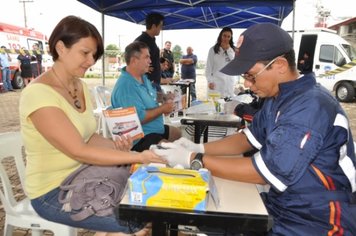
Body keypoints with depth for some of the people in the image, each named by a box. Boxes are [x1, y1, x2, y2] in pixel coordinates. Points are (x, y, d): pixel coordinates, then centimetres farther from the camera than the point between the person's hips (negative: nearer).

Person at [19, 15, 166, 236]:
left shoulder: (80, 86, 3)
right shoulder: (38, 94, -22)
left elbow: (88, 136, 6)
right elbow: (78, 150, -26)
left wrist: (117, 146, -13)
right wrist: (137, 156, -26)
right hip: (52, 192, -7)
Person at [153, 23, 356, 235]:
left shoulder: (310, 108, -28)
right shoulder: (278, 97, 2)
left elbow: (264, 171, -27)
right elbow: (249, 138, 8)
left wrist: (194, 160, -22)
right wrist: (199, 148, -5)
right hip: (283, 205, 7)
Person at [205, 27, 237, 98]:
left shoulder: (233, 50, 9)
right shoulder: (213, 49, 3)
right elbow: (209, 66, 2)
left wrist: (228, 50, -7)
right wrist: (210, 81, -7)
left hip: (230, 82, 2)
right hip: (216, 82, -2)